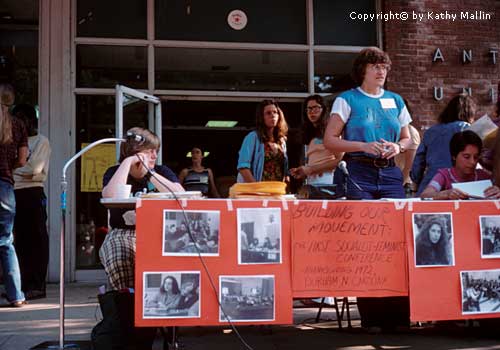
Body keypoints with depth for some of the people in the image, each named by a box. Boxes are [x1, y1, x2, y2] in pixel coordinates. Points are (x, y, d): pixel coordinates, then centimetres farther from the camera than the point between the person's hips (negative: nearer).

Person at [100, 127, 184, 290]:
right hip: (124, 234, -1)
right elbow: (110, 198, -19)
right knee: (120, 254, -35)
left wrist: (149, 173, -12)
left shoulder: (162, 171, 11)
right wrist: (127, 162, -13)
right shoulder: (114, 173, 5)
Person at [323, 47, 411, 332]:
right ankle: (371, 316, 4)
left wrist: (398, 147, -2)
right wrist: (364, 146, -14)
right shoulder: (347, 100, 3)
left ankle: (398, 311, 6)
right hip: (360, 173, -4)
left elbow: (407, 138, 21)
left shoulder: (396, 101, 15)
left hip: (390, 174, 4)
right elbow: (330, 140, -2)